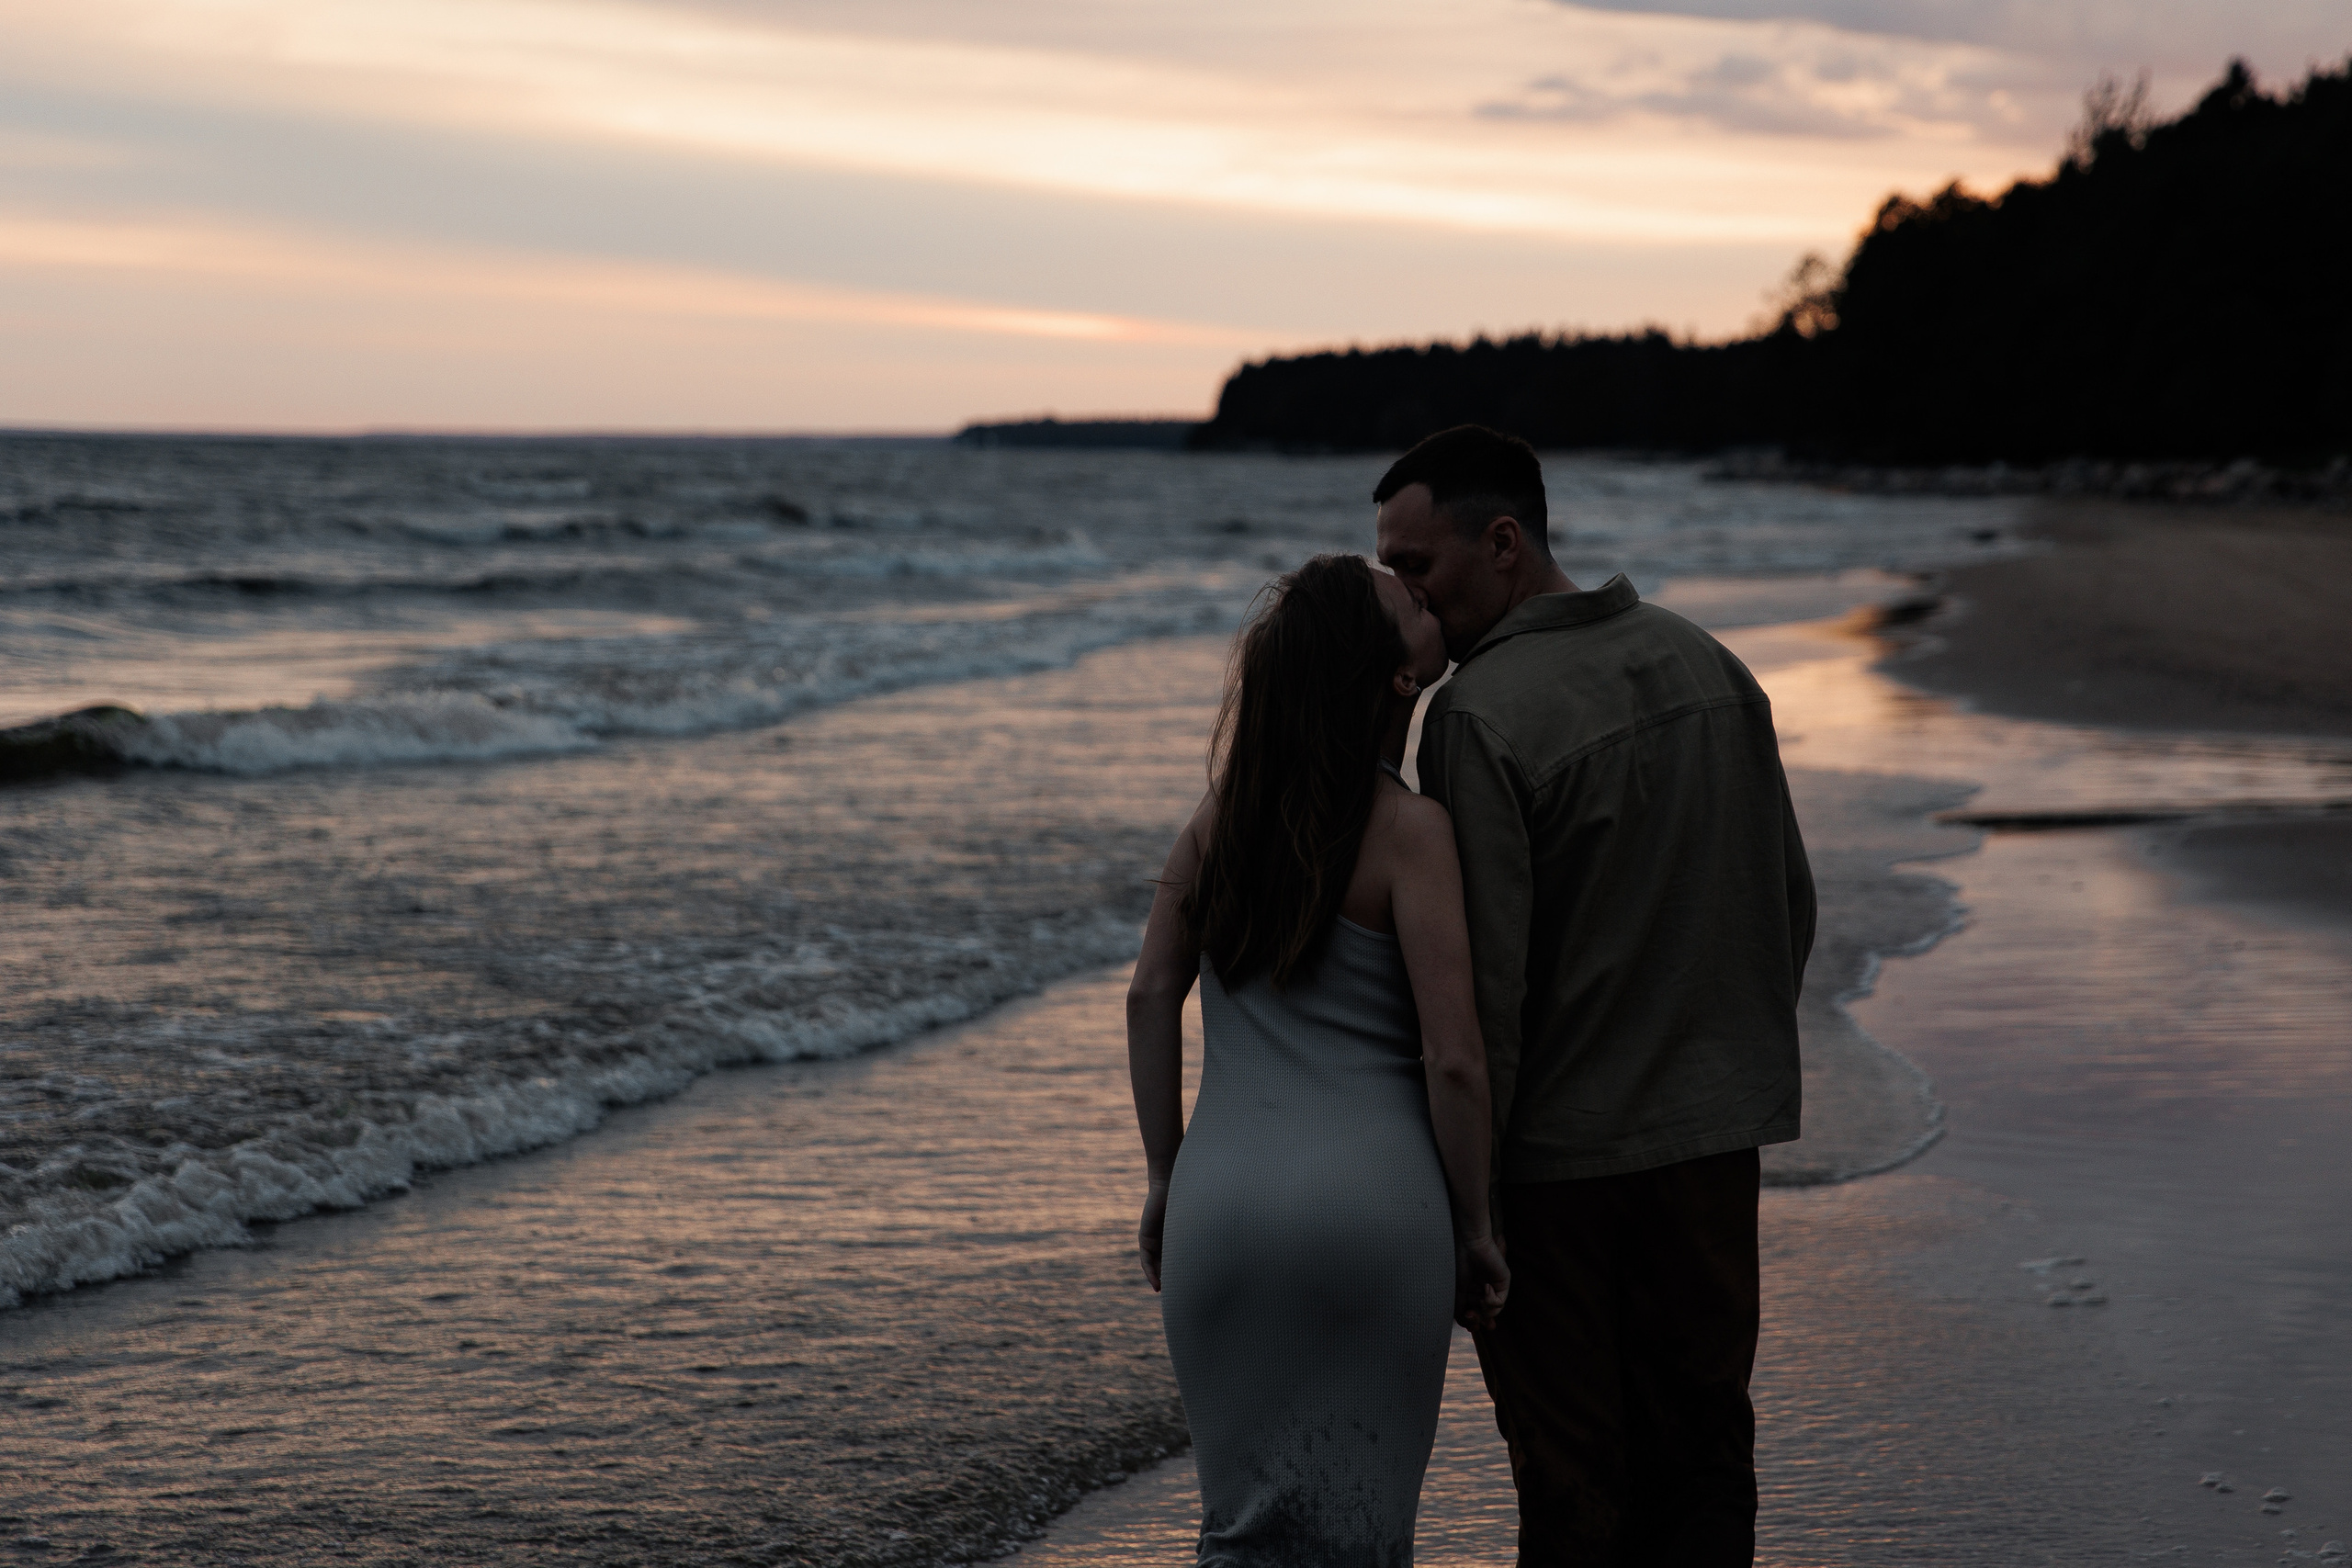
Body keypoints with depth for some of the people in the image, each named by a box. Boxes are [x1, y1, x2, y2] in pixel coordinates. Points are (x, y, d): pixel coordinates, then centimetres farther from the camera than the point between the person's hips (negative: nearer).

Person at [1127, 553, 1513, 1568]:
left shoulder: (1226, 808, 7)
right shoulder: (1408, 830, -10)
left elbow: (1151, 996, 7)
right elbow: (1453, 1059, -12)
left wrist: (1165, 1175, 14)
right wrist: (1473, 1228, 0)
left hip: (1222, 1207, 4)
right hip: (1373, 1207, -4)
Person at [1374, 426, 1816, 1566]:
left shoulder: (1479, 714, -17)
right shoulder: (1706, 662, 6)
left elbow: (1483, 977, -19)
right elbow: (1790, 900, 13)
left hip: (1559, 1148, -6)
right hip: (1714, 1131, 6)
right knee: (1701, 1444, 14)